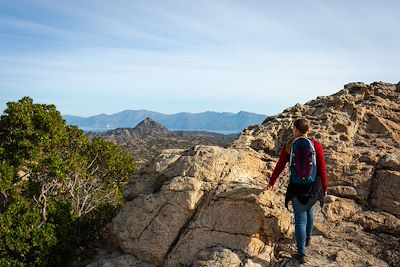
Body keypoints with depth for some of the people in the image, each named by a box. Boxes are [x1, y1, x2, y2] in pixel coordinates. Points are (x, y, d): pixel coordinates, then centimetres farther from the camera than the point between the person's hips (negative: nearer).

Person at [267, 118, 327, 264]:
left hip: (296, 186, -2)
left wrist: (271, 182, 13)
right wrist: (324, 187, 8)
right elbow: (322, 168, -5)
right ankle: (308, 238, 45)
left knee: (300, 219, 6)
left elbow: (279, 166, 0)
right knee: (309, 209, 30)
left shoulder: (288, 146, -7)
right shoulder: (316, 145, -7)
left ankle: (301, 254, 8)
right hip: (314, 186, 2)